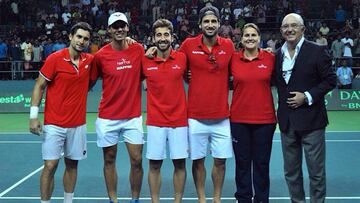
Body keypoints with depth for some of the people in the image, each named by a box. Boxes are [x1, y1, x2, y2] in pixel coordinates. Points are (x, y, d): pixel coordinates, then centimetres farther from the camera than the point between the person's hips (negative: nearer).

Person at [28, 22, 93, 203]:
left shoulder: (89, 60, 3)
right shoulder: (55, 58, -8)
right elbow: (39, 86, -4)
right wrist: (34, 116, -11)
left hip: (78, 124, 4)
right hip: (54, 124, -4)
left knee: (72, 164, 11)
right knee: (50, 165, -5)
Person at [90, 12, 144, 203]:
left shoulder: (139, 50, -1)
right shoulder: (101, 55, -5)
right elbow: (90, 81, 6)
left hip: (133, 116, 1)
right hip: (107, 117, -1)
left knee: (137, 160, 2)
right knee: (109, 160, 10)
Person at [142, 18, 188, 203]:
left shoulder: (182, 58, -1)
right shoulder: (145, 61, -1)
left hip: (179, 120, 0)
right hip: (155, 121, 0)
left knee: (179, 163, 6)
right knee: (154, 164, 6)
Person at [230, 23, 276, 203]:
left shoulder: (270, 58, 0)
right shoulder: (233, 59, 0)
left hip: (265, 119, 0)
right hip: (239, 119, 0)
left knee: (262, 163, 9)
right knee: (242, 162, 10)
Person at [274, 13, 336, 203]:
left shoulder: (317, 51, -5)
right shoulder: (278, 54, 8)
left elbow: (330, 80, -7)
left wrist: (308, 96, -15)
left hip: (311, 120, -5)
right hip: (287, 122, 5)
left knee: (316, 171, 4)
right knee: (291, 171, 14)